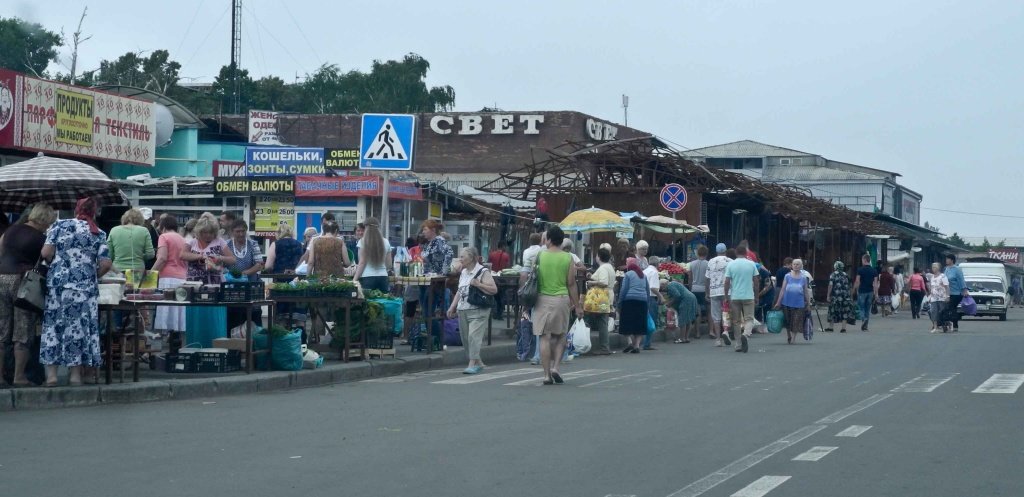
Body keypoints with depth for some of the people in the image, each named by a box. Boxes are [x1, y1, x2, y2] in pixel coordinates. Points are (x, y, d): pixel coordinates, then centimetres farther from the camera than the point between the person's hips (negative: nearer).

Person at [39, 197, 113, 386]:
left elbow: (46, 253, -4)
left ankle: (51, 374, 0)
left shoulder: (59, 225, 5)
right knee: (79, 327, 5)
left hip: (57, 282, 0)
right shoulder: (99, 234, 6)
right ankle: (76, 374, 4)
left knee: (53, 325, 4)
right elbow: (105, 264, -2)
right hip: (85, 286, 0)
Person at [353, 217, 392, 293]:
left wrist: (355, 279, -5)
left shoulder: (362, 242, -3)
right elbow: (389, 265, 11)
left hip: (367, 278, -4)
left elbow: (362, 263, -7)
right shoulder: (386, 242, 8)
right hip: (383, 278, 4)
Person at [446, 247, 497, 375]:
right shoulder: (463, 273, 18)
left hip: (478, 310, -8)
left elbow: (494, 290, -11)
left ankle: (473, 363, -14)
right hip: (462, 310, 8)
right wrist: (452, 307, 17)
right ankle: (479, 363, 19)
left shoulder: (483, 272, -6)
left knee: (473, 335, -16)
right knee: (465, 337, 7)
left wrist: (478, 284, -18)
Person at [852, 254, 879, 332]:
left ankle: (864, 319, -22)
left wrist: (854, 290, 4)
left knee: (861, 307, 5)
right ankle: (865, 326, 11)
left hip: (862, 291, -4)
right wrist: (876, 294, 4)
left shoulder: (860, 270, -8)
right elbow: (875, 283, 2)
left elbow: (857, 281, -8)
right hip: (870, 292, 4)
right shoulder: (874, 271, 5)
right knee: (868, 309, 10)